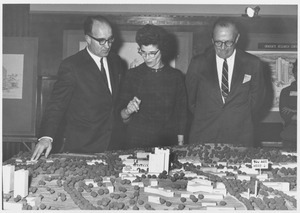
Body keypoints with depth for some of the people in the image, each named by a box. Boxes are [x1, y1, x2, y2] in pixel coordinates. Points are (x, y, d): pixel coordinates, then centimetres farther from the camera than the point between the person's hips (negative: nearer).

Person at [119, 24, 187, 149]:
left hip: (169, 143, 1)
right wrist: (128, 111, -19)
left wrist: (180, 143, 4)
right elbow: (122, 117, 2)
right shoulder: (132, 75, 0)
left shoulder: (176, 76, 3)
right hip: (137, 143, -1)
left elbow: (181, 114, 8)